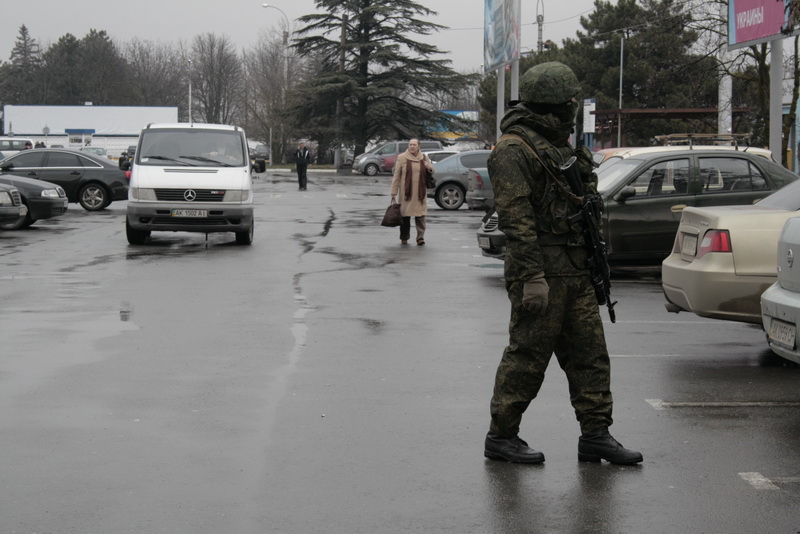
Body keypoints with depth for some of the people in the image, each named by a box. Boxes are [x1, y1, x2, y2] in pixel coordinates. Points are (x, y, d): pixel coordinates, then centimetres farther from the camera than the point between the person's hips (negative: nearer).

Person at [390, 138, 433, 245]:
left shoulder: (424, 157, 9)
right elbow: (396, 176, -1)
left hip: (420, 192, 2)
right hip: (406, 192, -2)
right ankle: (404, 238, 14)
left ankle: (420, 237, -3)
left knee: (420, 214, -4)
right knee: (405, 215, 3)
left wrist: (429, 168, -5)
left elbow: (432, 172, 21)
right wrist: (394, 193, -5)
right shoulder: (401, 158, 0)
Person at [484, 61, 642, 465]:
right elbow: (515, 217, -18)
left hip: (575, 272, 9)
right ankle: (501, 437, 7)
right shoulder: (513, 148, -10)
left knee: (590, 354, 7)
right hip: (542, 272, -9)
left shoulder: (558, 147, 20)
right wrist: (533, 276, -23)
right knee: (527, 356, -3)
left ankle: (595, 435, 12)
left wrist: (593, 267, 21)